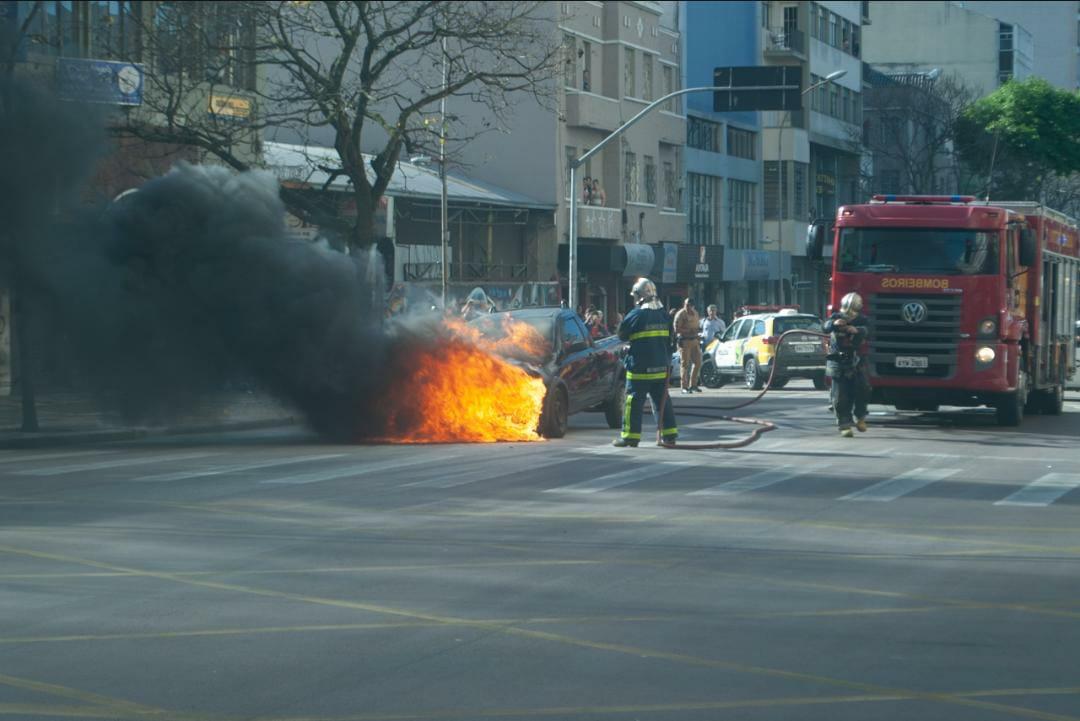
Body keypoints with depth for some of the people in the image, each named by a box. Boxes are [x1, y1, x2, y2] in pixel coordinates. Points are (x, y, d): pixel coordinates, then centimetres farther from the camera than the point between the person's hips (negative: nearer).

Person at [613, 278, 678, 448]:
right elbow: (669, 338, 17)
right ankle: (669, 435, 9)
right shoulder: (663, 314, 8)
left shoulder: (636, 315, -12)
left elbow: (622, 334, -2)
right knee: (662, 400, 11)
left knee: (634, 401, -1)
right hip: (661, 366, 6)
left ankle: (630, 437, -2)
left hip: (640, 368, -6)